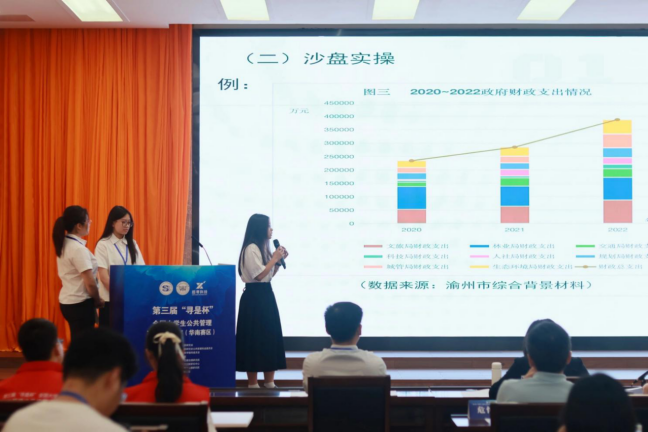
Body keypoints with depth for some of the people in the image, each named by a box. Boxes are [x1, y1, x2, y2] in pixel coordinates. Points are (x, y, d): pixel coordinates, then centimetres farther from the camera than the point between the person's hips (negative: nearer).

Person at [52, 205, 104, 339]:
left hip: (68, 301, 9)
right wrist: (98, 301, -4)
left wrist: (94, 300, 14)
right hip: (80, 304, -9)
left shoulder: (64, 245, 7)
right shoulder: (78, 249, -20)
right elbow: (90, 283, -21)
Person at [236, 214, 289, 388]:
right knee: (255, 339, -4)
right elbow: (259, 275, -20)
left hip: (266, 295, 10)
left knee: (270, 337, 10)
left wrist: (279, 260, 7)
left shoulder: (263, 248, 14)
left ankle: (269, 383, 17)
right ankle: (253, 384, 3)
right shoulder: (251, 249, -15)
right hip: (254, 297, -10)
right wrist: (274, 258, -14)